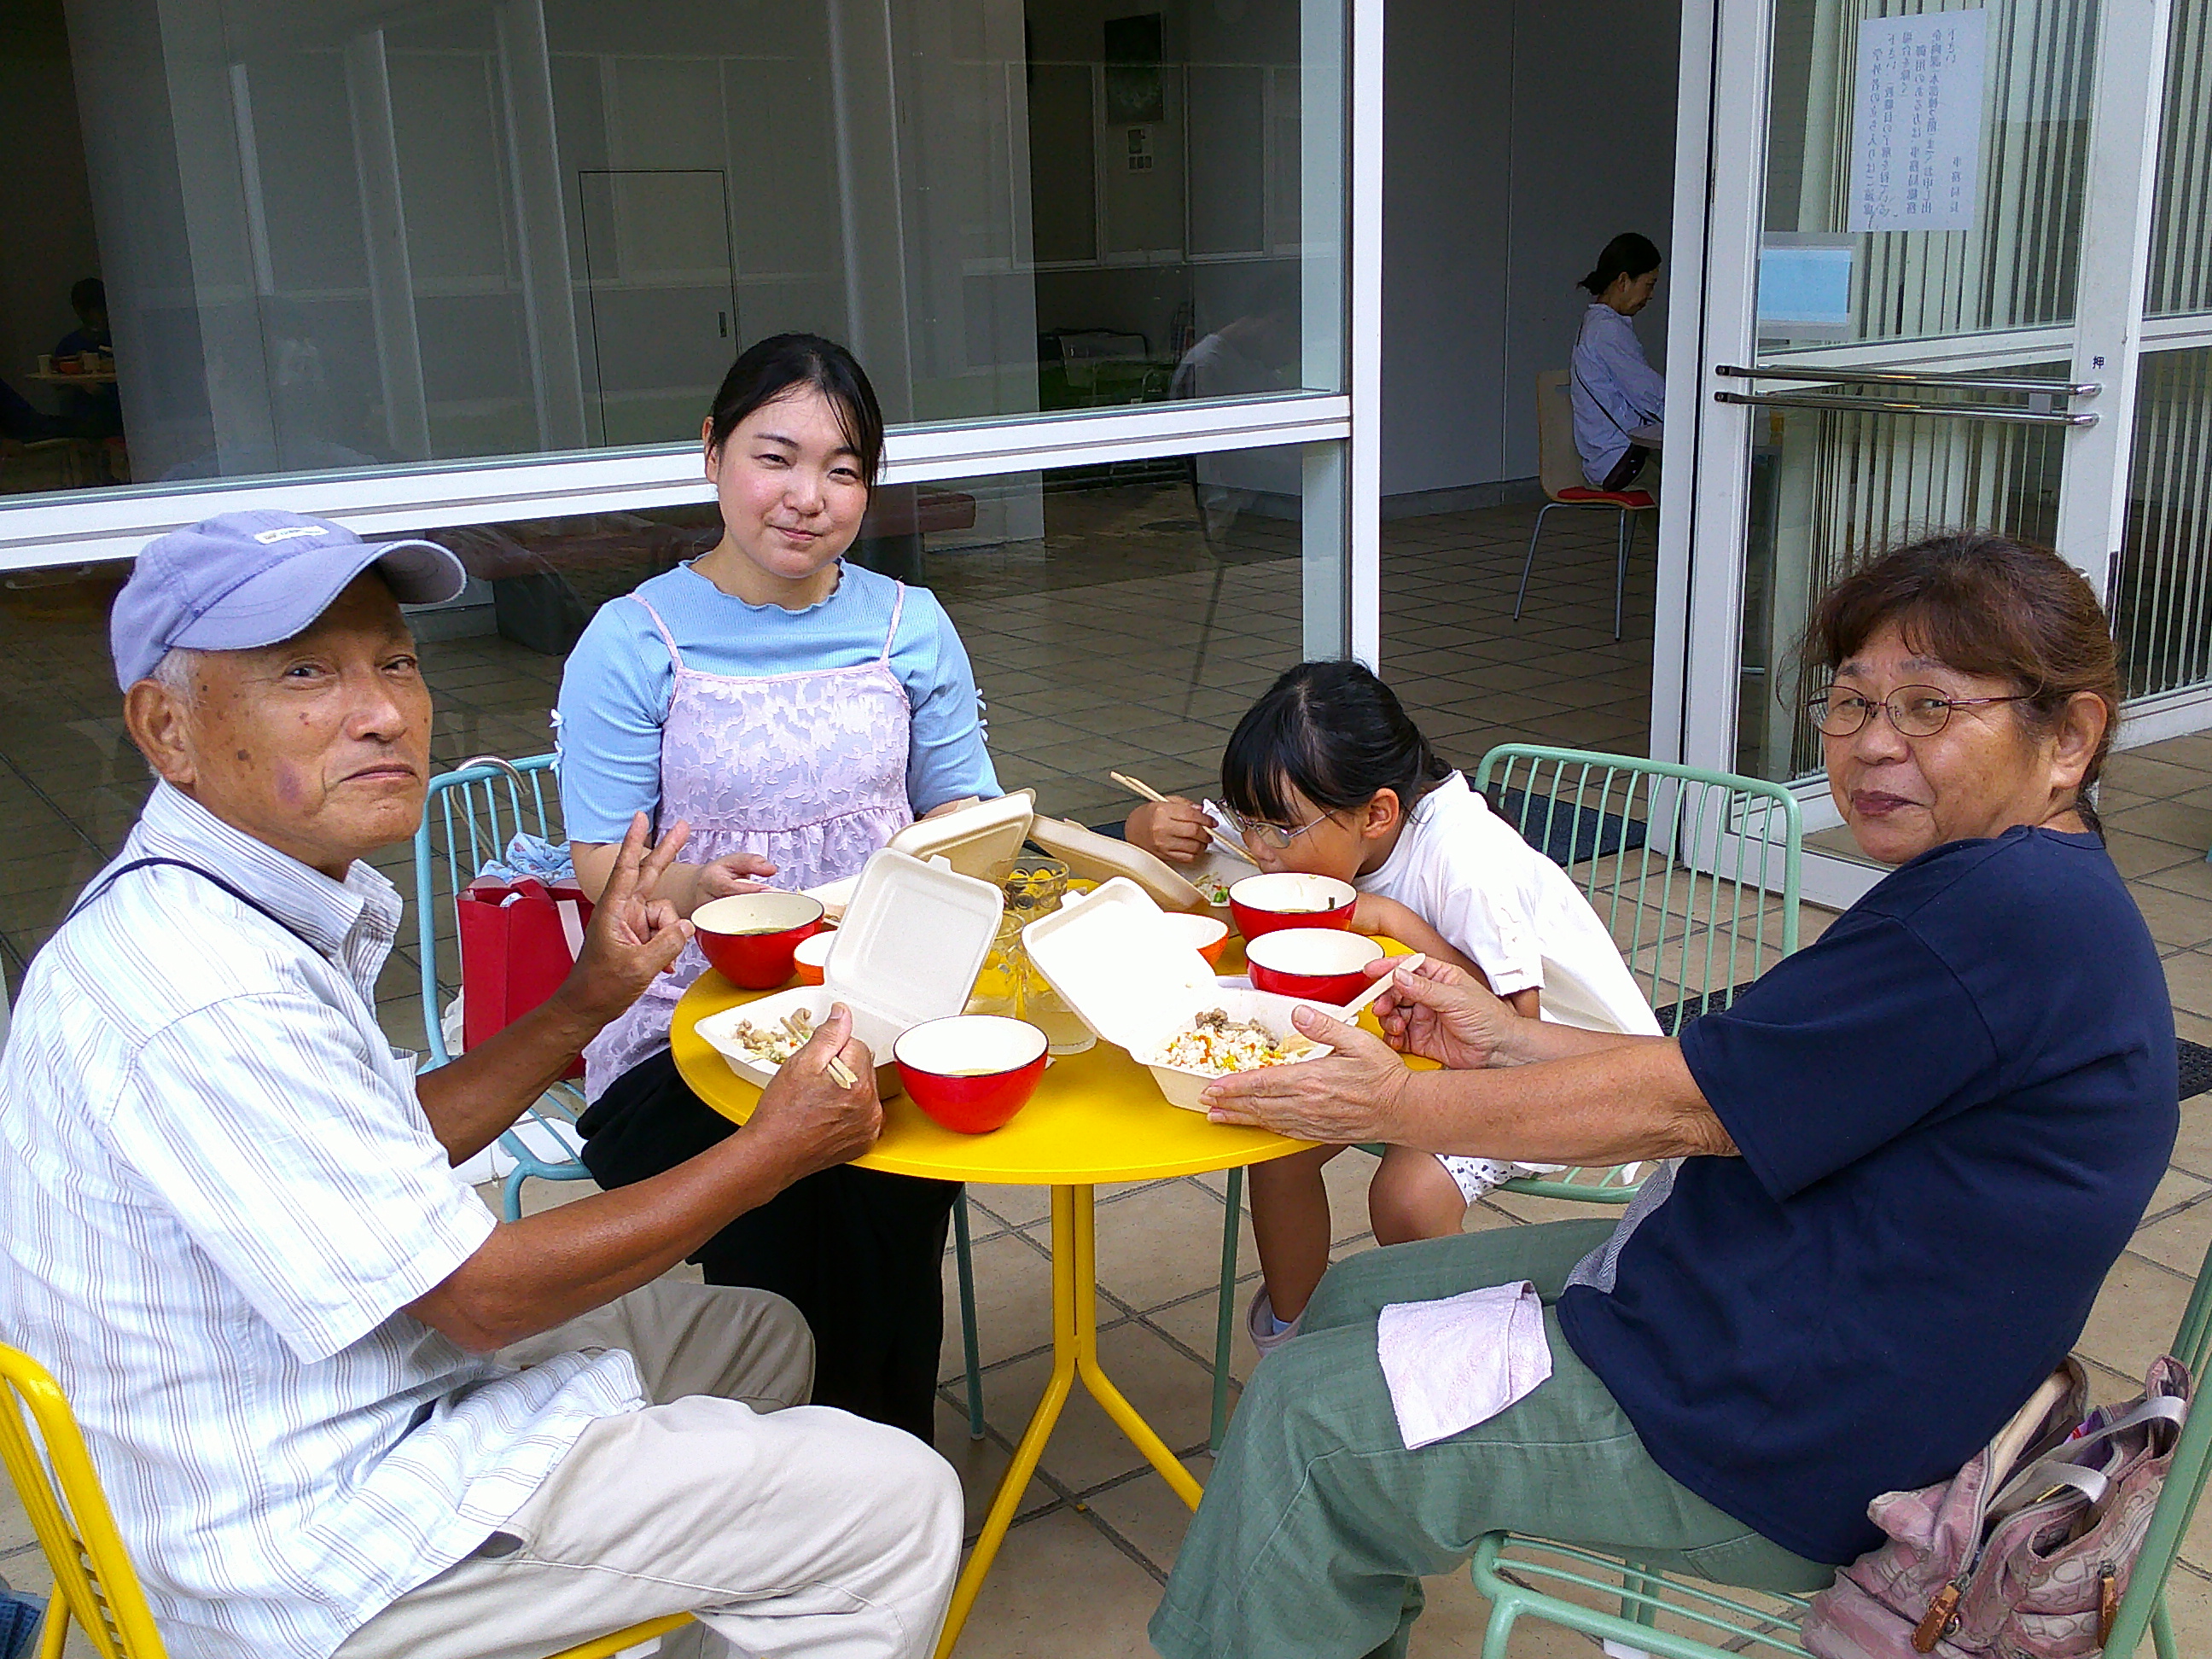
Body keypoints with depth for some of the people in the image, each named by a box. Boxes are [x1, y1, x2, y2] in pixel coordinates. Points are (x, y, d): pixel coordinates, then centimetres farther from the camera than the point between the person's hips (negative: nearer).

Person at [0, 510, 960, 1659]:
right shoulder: (212, 1003, -31)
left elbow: (395, 1141, 11)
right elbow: (479, 1293, -24)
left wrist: (590, 998, 3)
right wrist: (776, 1151, -15)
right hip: (301, 1558, -10)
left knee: (751, 1337, 23)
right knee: (895, 1503, -7)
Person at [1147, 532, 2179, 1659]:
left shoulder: (2006, 911, -26)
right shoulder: (2026, 891, 7)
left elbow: (1679, 1107, -23)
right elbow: (1735, 1087, 11)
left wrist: (1394, 1106, -14)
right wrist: (1507, 1040, 6)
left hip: (1773, 1442, -10)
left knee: (1307, 1410, -3)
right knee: (1350, 1302, 16)